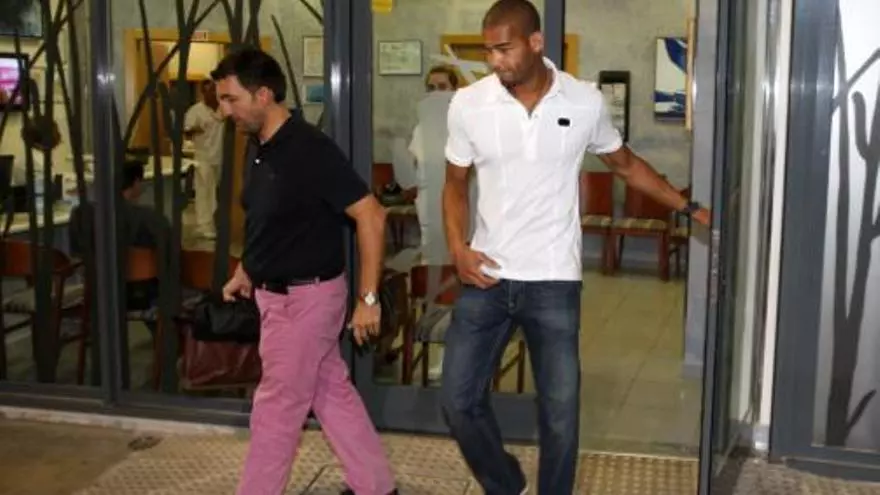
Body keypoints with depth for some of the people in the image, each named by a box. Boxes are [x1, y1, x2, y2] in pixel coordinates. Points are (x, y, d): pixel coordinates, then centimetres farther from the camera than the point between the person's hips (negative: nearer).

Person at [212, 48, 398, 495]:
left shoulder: (310, 150, -22)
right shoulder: (260, 149, 5)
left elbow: (371, 216, -22)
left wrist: (368, 297, -22)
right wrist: (246, 270, 16)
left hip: (307, 295, -9)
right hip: (276, 292, 9)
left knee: (277, 405, 3)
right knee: (332, 392, 16)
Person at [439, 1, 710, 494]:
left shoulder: (586, 102, -5)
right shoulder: (468, 104, -4)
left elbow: (626, 163, 12)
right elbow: (456, 184, 8)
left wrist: (690, 208, 11)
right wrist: (458, 247, -7)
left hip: (554, 282, -1)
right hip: (486, 277, 2)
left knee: (560, 412, 5)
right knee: (459, 399, 5)